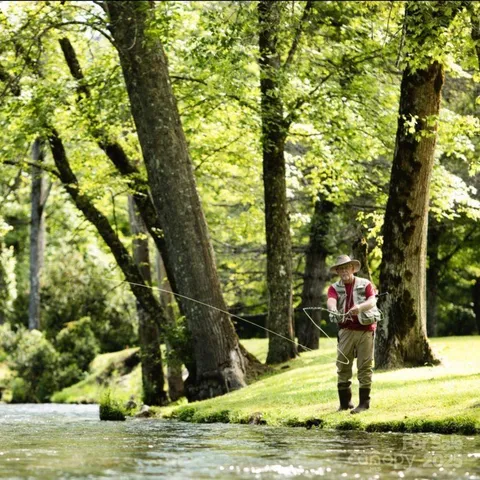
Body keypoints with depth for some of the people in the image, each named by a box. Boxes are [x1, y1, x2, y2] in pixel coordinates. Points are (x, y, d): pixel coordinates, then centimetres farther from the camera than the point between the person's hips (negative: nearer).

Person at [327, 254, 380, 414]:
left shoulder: (365, 284, 3)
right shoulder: (334, 288, 7)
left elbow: (372, 301, -14)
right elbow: (331, 301, -14)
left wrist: (360, 307, -35)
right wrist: (333, 310, -38)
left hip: (365, 329, -2)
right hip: (346, 330, 2)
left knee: (365, 366, -2)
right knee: (343, 365, 3)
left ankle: (364, 402, 3)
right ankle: (345, 402, 12)